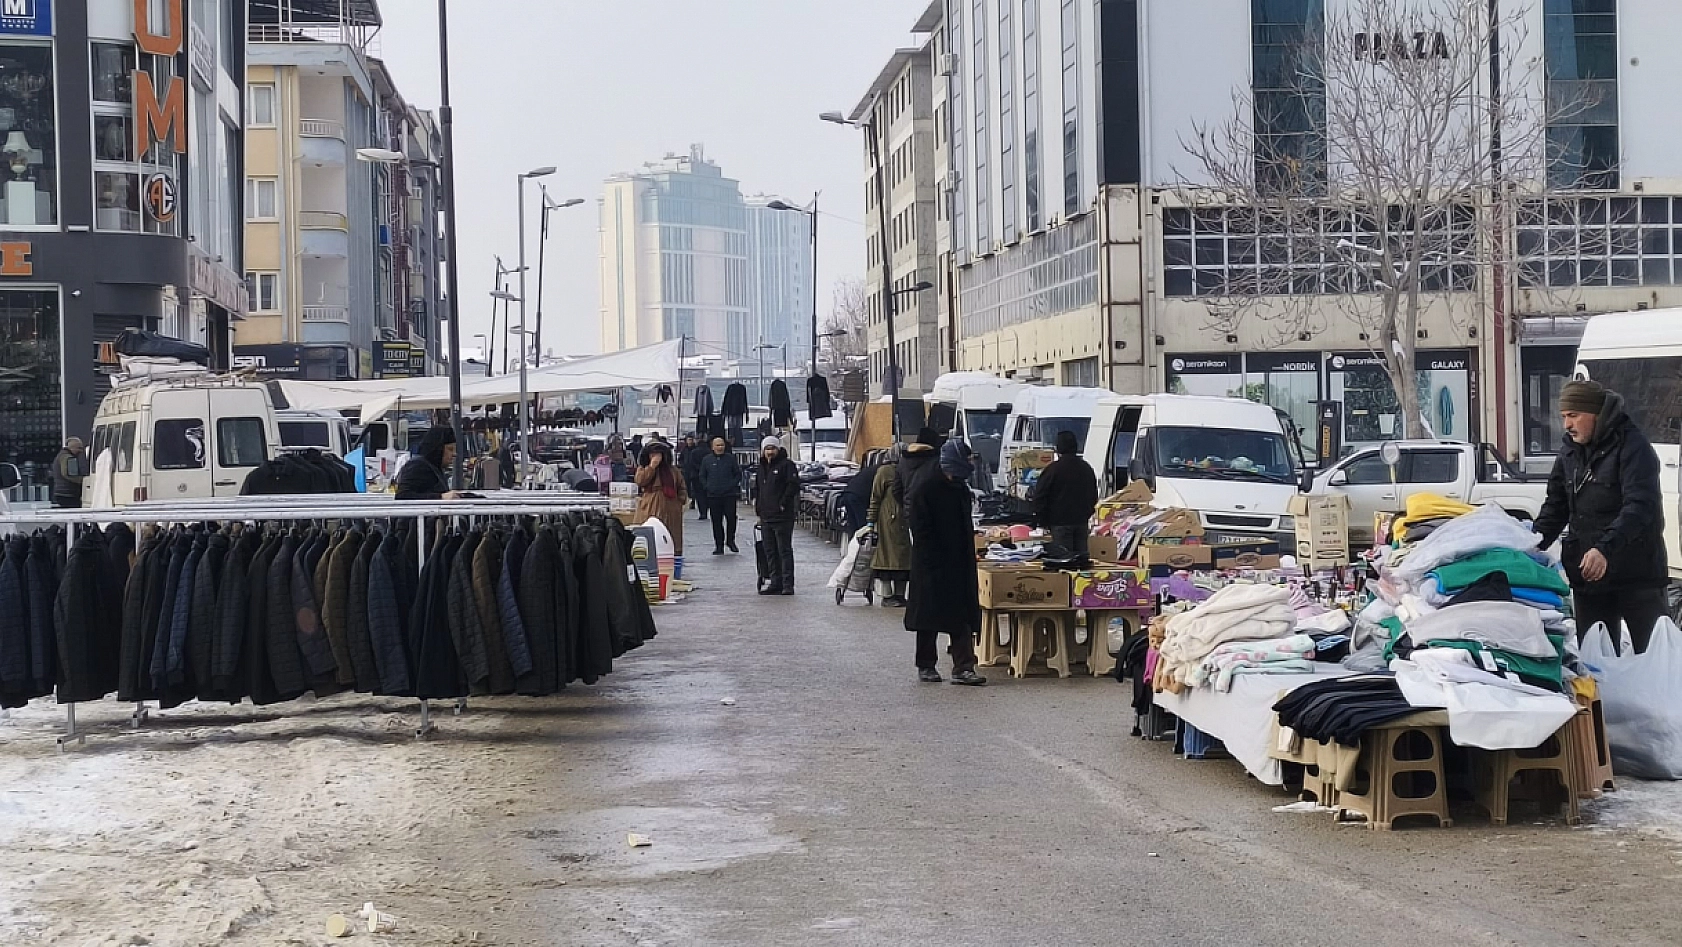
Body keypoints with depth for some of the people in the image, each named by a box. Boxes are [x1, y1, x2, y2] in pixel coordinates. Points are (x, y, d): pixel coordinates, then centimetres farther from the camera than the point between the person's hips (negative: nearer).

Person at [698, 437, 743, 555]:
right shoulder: (707, 460, 8)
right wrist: (707, 487, 2)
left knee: (731, 517, -7)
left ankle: (730, 540, 13)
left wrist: (732, 485, -2)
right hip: (713, 495, 1)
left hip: (729, 495, -1)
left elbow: (738, 474, 10)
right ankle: (719, 546, 8)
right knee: (716, 521, 3)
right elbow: (701, 476, 15)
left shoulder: (731, 458, 5)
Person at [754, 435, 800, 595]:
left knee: (785, 550, -7)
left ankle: (788, 585, -6)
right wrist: (757, 503, 16)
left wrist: (783, 504, -16)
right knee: (770, 552, 10)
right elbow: (757, 488, 29)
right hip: (766, 516, 8)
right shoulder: (762, 467, 18)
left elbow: (794, 485, -14)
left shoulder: (787, 465, -6)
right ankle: (776, 583, 17)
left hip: (782, 516, -8)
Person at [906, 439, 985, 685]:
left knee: (963, 619, 0)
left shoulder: (961, 490, 11)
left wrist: (969, 561, 15)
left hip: (960, 566, 6)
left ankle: (963, 668, 0)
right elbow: (921, 535, -14)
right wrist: (934, 565, -18)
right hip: (932, 570, -6)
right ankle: (926, 667, 16)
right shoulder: (925, 492, -12)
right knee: (929, 620, 5)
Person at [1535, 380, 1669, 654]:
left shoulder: (1632, 447, -13)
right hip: (1586, 574, 7)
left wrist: (1605, 548, -35)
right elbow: (1556, 507, 16)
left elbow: (1640, 507, -24)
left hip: (1636, 575, -7)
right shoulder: (1570, 451, 12)